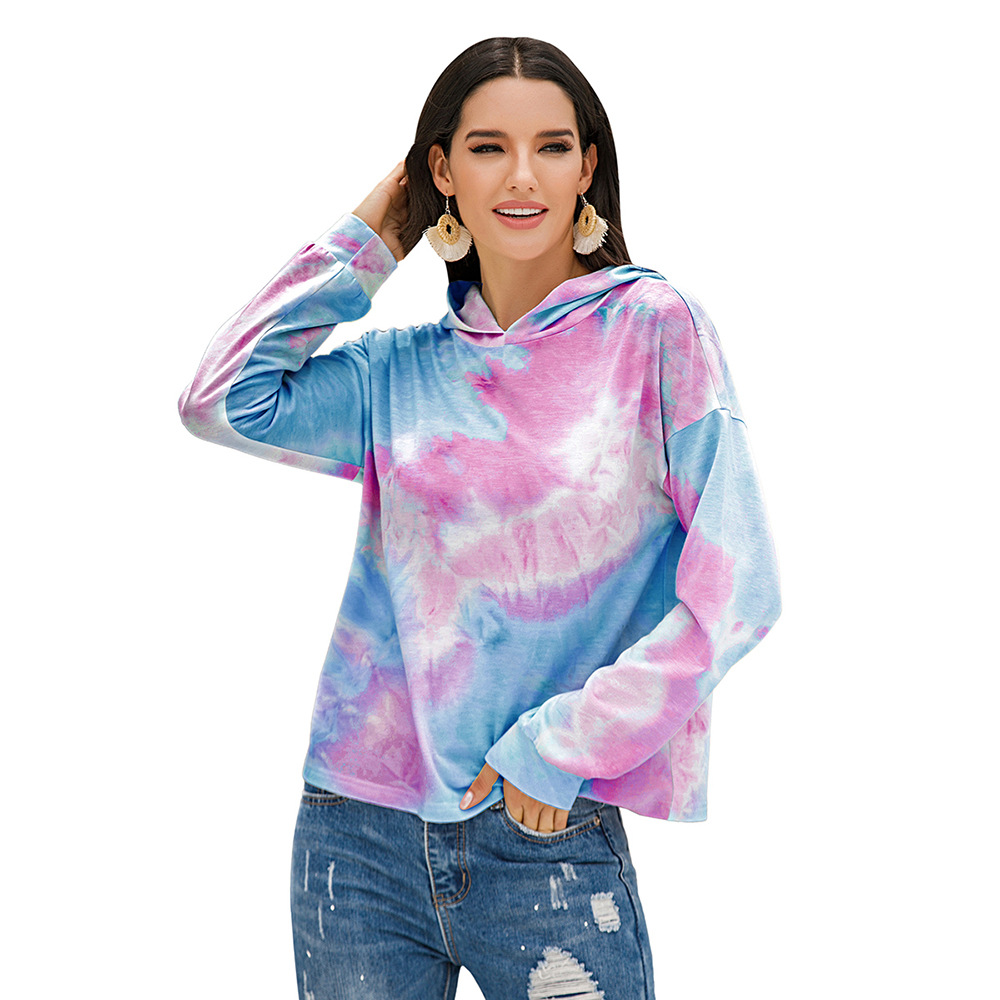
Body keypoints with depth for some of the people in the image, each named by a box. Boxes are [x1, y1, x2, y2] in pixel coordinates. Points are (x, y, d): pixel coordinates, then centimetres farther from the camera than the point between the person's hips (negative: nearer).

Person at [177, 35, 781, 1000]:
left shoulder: (653, 326, -3)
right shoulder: (403, 367, 8)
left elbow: (734, 591, -8)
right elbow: (223, 401, -7)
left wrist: (562, 745, -9)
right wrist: (365, 241, 1)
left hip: (550, 837, -2)